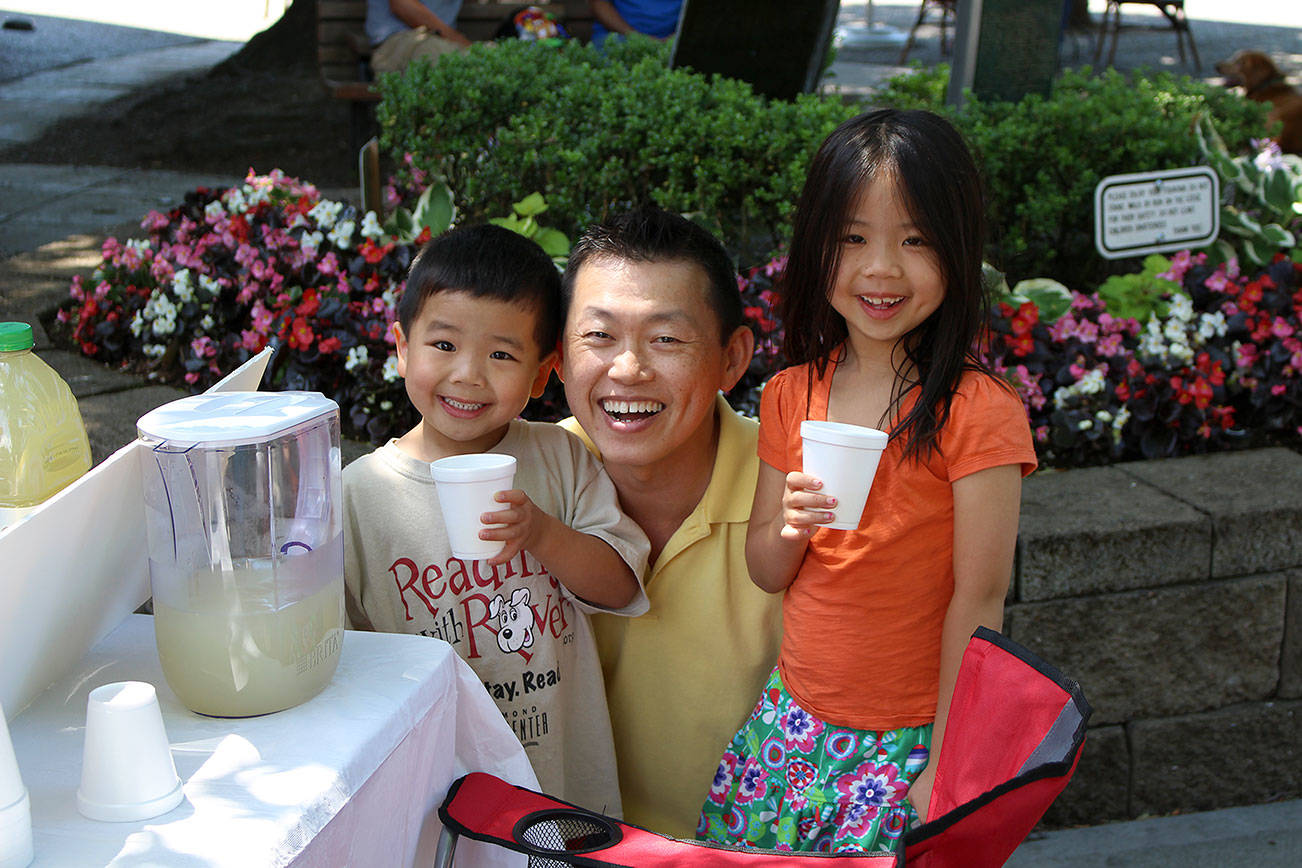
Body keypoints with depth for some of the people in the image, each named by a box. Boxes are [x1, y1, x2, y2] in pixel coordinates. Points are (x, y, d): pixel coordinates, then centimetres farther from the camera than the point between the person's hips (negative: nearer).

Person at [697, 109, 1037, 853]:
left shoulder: (978, 412, -16)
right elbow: (767, 573, 6)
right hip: (793, 721, 5)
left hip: (910, 743, -5)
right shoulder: (792, 396, 1)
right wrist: (791, 527, -16)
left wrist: (945, 765, -13)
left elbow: (978, 600, -14)